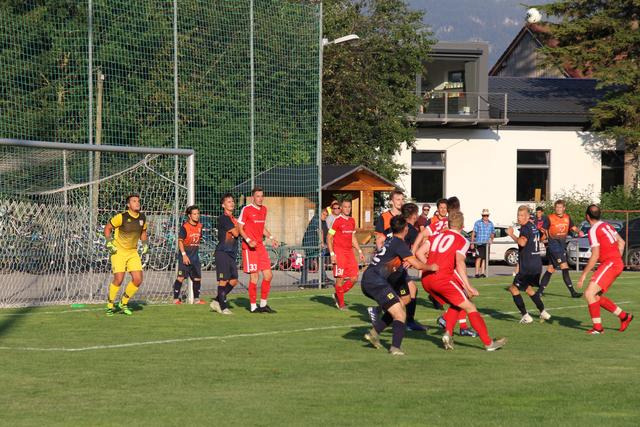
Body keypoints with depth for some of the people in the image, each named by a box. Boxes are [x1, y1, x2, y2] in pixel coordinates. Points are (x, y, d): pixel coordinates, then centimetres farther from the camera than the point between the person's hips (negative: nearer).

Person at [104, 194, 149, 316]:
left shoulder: (142, 218, 2)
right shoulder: (121, 217, -15)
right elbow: (107, 228, -4)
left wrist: (145, 244, 5)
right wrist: (109, 243, -13)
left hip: (133, 252, 6)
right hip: (118, 251, -5)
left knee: (138, 279, -5)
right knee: (118, 279, -15)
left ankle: (123, 303, 15)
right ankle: (110, 305, 4)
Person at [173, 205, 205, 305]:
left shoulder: (199, 226, 6)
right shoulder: (185, 227, -13)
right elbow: (180, 241, -13)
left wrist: (196, 248, 16)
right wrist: (184, 255, -19)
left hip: (195, 254, 7)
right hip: (185, 255, -7)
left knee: (197, 277, 7)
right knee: (181, 277, -8)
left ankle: (196, 299, 18)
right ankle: (176, 299, -3)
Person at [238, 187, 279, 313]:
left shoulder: (264, 209, 14)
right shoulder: (246, 209, -8)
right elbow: (240, 228, -8)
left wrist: (271, 237, 12)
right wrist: (248, 240, -21)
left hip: (260, 246, 7)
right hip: (250, 247, -7)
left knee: (268, 275, 5)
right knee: (254, 277, -7)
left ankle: (263, 304, 15)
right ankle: (253, 306, 2)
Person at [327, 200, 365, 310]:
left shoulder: (352, 221, 14)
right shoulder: (337, 221, -7)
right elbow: (329, 238, -7)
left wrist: (359, 251, 17)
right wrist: (332, 254, -14)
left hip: (349, 252, 7)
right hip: (339, 253, -7)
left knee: (354, 278, 1)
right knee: (340, 279, -4)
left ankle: (338, 296, 19)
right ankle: (341, 304, 6)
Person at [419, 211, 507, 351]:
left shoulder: (437, 236, 20)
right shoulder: (462, 241, 4)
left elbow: (419, 253, 12)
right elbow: (459, 263, -12)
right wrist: (469, 287, -14)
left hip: (426, 280, 6)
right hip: (442, 279, -6)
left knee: (456, 305, 25)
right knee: (470, 307, 2)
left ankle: (448, 333, 5)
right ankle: (488, 343, 0)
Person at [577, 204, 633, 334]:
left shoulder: (593, 231, -12)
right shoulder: (606, 225, 13)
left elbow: (595, 256, -16)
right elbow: (621, 242, 21)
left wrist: (583, 275, -11)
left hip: (609, 263, -9)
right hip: (618, 263, 9)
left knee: (589, 293, -15)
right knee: (596, 297, 14)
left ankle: (597, 327, -16)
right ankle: (624, 316, 19)